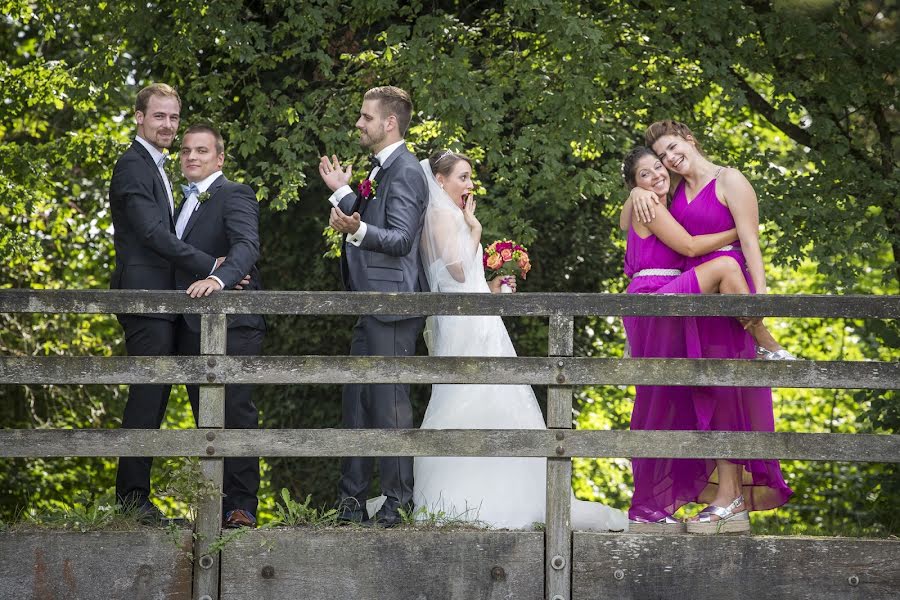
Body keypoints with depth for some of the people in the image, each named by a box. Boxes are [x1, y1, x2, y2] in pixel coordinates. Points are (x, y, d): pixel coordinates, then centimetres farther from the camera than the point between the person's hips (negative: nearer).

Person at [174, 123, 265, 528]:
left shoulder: (234, 196, -5)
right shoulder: (186, 202, 22)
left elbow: (247, 245, -23)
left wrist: (219, 278, -40)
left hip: (231, 324, -8)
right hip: (191, 326, 8)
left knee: (236, 414, -10)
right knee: (206, 419, 9)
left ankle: (243, 507, -8)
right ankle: (217, 505, 14)